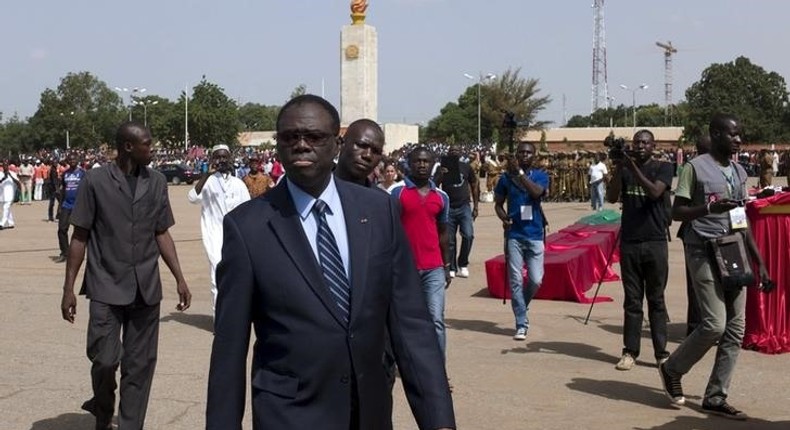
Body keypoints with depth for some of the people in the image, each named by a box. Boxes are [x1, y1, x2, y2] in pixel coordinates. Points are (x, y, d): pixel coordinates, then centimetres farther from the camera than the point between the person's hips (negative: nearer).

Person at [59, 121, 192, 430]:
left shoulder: (156, 182, 5)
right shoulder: (96, 181, -4)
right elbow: (80, 237, -1)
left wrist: (179, 278, 5)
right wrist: (69, 288, -4)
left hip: (146, 287, 3)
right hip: (107, 286, -3)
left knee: (140, 365, 5)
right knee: (105, 359, -5)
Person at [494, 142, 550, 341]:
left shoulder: (540, 175, 1)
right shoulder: (506, 177, 4)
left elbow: (536, 192, -20)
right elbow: (498, 204, 10)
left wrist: (520, 172, -25)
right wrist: (503, 217, -10)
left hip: (535, 235, 0)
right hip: (514, 235, 0)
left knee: (536, 280, -1)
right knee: (516, 280, -1)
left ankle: (520, 307, 27)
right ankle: (521, 325, 5)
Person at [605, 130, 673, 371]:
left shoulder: (663, 168, 2)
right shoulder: (624, 169, 10)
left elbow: (655, 192, -16)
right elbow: (611, 198, -2)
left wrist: (633, 167, -19)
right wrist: (618, 169, -11)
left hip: (655, 242, -2)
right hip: (629, 242, 2)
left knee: (656, 300, 3)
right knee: (632, 301, 5)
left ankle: (661, 353, 8)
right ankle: (629, 352, 9)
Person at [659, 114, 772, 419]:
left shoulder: (739, 172, 14)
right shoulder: (696, 167, -6)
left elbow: (744, 221, 17)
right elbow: (676, 212, -8)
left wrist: (760, 263, 14)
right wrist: (710, 207, -25)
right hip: (704, 253, -7)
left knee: (735, 329, 3)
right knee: (715, 324, -13)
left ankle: (715, 397, 11)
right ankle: (672, 369, 11)